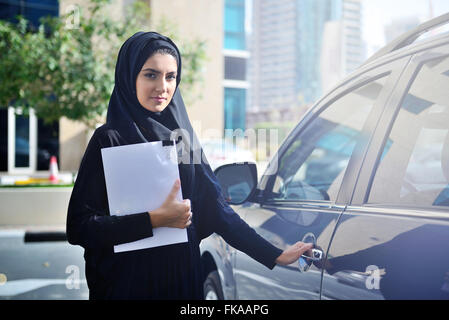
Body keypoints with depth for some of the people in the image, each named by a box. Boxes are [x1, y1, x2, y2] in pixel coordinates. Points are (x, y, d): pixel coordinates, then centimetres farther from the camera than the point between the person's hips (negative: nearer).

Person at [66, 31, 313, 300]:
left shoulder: (182, 136, 6)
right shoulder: (109, 139, -8)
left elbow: (215, 208, 4)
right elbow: (78, 227, -14)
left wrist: (275, 255, -2)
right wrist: (153, 220, -21)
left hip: (183, 278, 5)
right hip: (126, 283, -4)